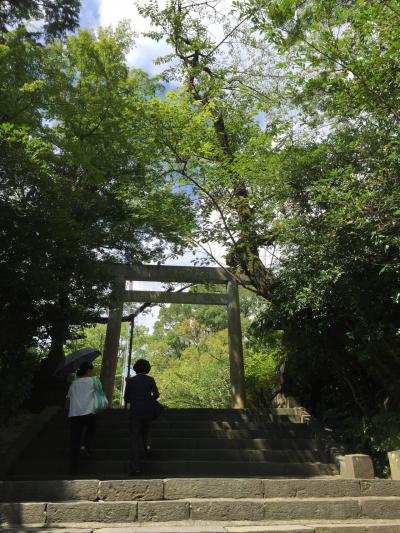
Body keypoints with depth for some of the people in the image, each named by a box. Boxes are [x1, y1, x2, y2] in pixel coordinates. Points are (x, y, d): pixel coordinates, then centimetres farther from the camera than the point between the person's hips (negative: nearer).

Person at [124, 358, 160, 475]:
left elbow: (126, 398, -2)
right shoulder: (150, 380, -1)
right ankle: (147, 444, 3)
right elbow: (156, 394, -7)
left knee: (135, 439, 3)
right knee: (145, 430, 30)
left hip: (135, 411, -1)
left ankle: (135, 467, -1)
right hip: (148, 411, 1)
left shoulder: (130, 381, -2)